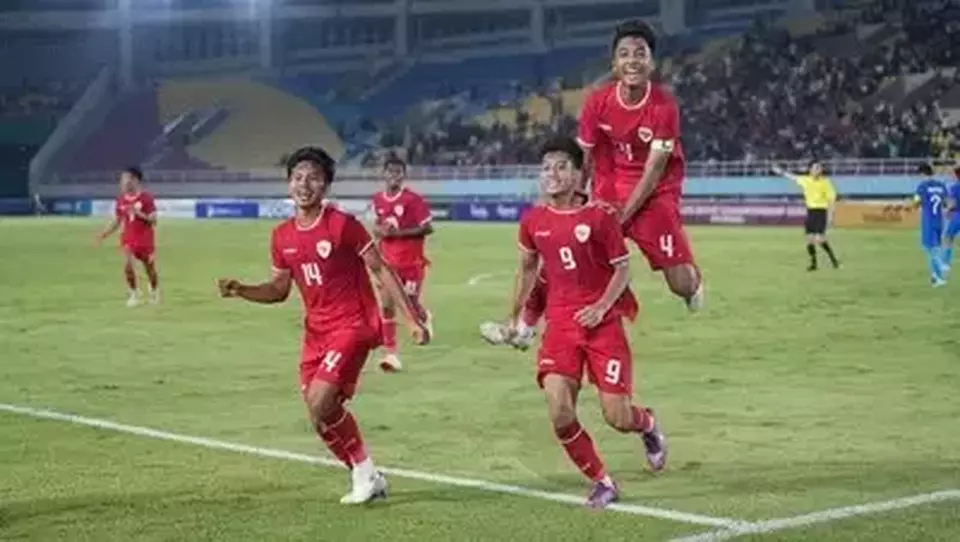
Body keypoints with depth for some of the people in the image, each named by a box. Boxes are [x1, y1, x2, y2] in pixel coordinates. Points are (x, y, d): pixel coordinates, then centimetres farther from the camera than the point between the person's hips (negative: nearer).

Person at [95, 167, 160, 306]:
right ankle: (134, 294, 0)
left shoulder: (146, 198, -11)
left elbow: (153, 221, -13)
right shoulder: (121, 200, 1)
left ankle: (154, 292, 39)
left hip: (145, 239, -2)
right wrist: (104, 234, -3)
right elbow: (116, 221, 9)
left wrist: (139, 213, -28)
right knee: (127, 264, -19)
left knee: (150, 269, 10)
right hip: (128, 238, 2)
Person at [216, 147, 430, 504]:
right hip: (316, 331, 7)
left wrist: (412, 318, -11)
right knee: (321, 414, 6)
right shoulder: (282, 236, 5)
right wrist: (240, 290, -3)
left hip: (353, 326, -7)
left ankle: (365, 473, -1)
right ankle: (366, 477, 23)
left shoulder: (342, 224, -12)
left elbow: (381, 271, -8)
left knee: (319, 402, -20)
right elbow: (279, 289, 15)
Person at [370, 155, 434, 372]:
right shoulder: (377, 200, 5)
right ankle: (391, 354, -2)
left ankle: (425, 319, 41)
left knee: (411, 304, 2)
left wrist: (398, 232, -22)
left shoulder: (413, 199, -14)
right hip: (388, 261, 4)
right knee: (386, 306, -5)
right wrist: (379, 231, -4)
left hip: (412, 261, -4)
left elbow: (428, 227, -15)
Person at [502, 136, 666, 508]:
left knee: (617, 417, -5)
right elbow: (527, 268, 19)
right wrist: (514, 316, 19)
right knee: (558, 411, -15)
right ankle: (602, 483, 6)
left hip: (603, 322, -3)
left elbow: (623, 269, -3)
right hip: (560, 323, 3)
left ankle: (647, 426, 34)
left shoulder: (599, 216, -8)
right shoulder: (533, 221, 3)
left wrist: (601, 306, -17)